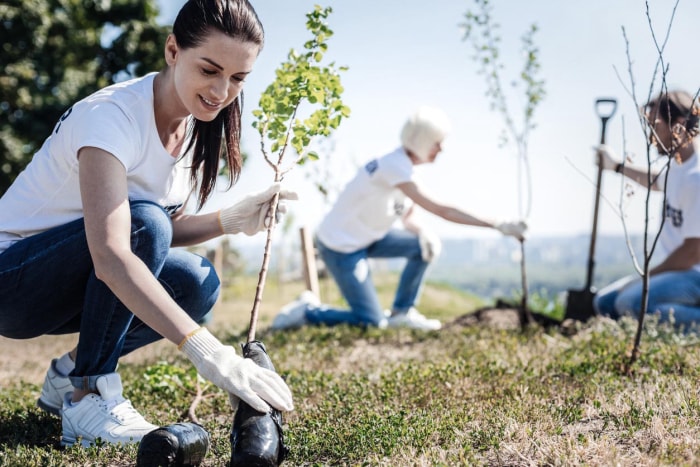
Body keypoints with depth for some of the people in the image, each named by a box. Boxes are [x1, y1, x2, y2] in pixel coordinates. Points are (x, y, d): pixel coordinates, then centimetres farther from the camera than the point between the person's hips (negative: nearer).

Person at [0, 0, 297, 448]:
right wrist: (209, 353, -50)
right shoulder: (112, 115, -28)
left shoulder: (197, 125, -3)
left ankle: (70, 372, 2)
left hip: (67, 286, 7)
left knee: (198, 282, -17)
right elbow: (110, 256, -42)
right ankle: (89, 396, -19)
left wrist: (231, 220, -17)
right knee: (142, 223, -31)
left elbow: (167, 231, 3)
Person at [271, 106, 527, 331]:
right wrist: (498, 225, -30)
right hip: (339, 246, -9)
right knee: (372, 322, -6)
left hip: (364, 237, 9)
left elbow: (409, 219, 9)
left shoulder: (405, 165, 2)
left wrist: (423, 232, -15)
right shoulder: (396, 168, -27)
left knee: (425, 245, 1)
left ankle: (401, 312, 10)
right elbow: (442, 210, -30)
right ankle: (306, 311, 7)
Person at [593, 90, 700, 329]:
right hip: (675, 269, 10)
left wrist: (648, 276, -13)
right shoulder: (676, 166, 9)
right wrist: (618, 166, 41)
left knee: (632, 303, -32)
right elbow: (658, 182, 37)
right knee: (604, 302, 7)